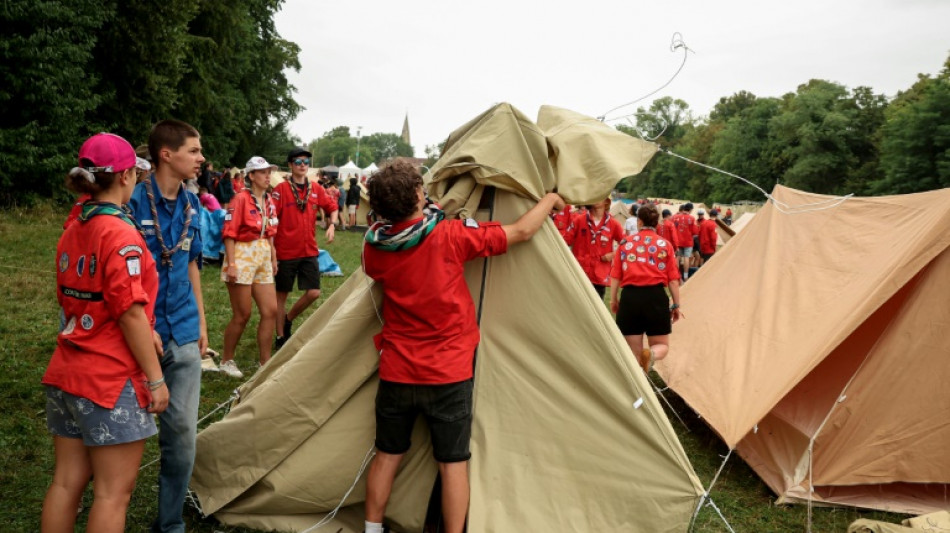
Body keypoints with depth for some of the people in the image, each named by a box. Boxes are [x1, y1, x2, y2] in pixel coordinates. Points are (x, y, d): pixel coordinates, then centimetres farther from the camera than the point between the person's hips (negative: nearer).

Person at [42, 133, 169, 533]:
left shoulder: (71, 233, 8)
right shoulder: (121, 234, -17)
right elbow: (131, 314, -19)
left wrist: (144, 333, 11)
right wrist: (156, 378, -13)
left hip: (65, 376, 8)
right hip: (113, 382, -8)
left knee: (66, 481, 16)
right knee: (113, 492, 3)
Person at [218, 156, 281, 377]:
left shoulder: (269, 201, 10)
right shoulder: (241, 198, -12)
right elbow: (229, 233, -14)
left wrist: (273, 258, 16)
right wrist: (230, 264, -18)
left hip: (263, 257, 7)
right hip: (242, 256, -7)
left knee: (271, 311, 5)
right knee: (242, 315, 0)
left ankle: (265, 361, 17)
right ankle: (226, 361, 20)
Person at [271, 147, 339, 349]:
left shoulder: (316, 190, 5)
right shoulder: (281, 189, -8)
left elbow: (332, 207, 18)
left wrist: (332, 225, -1)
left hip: (309, 251, 4)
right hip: (286, 251, -4)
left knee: (313, 293, -1)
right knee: (282, 294, 7)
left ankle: (289, 319, 25)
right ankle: (281, 336, 20)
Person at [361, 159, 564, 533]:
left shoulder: (374, 245, -4)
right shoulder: (450, 236, -16)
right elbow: (522, 232, -9)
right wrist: (549, 200, 11)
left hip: (395, 372, 4)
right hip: (448, 375, -3)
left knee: (387, 455, 17)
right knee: (453, 462, 7)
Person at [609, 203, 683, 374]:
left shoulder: (625, 243, 7)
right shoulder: (665, 245, 6)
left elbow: (615, 275, 4)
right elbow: (673, 279, 2)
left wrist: (613, 299, 14)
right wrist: (676, 305, 10)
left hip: (629, 297, 1)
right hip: (656, 296, -1)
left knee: (633, 351, 11)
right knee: (662, 346, 13)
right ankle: (651, 354, -22)